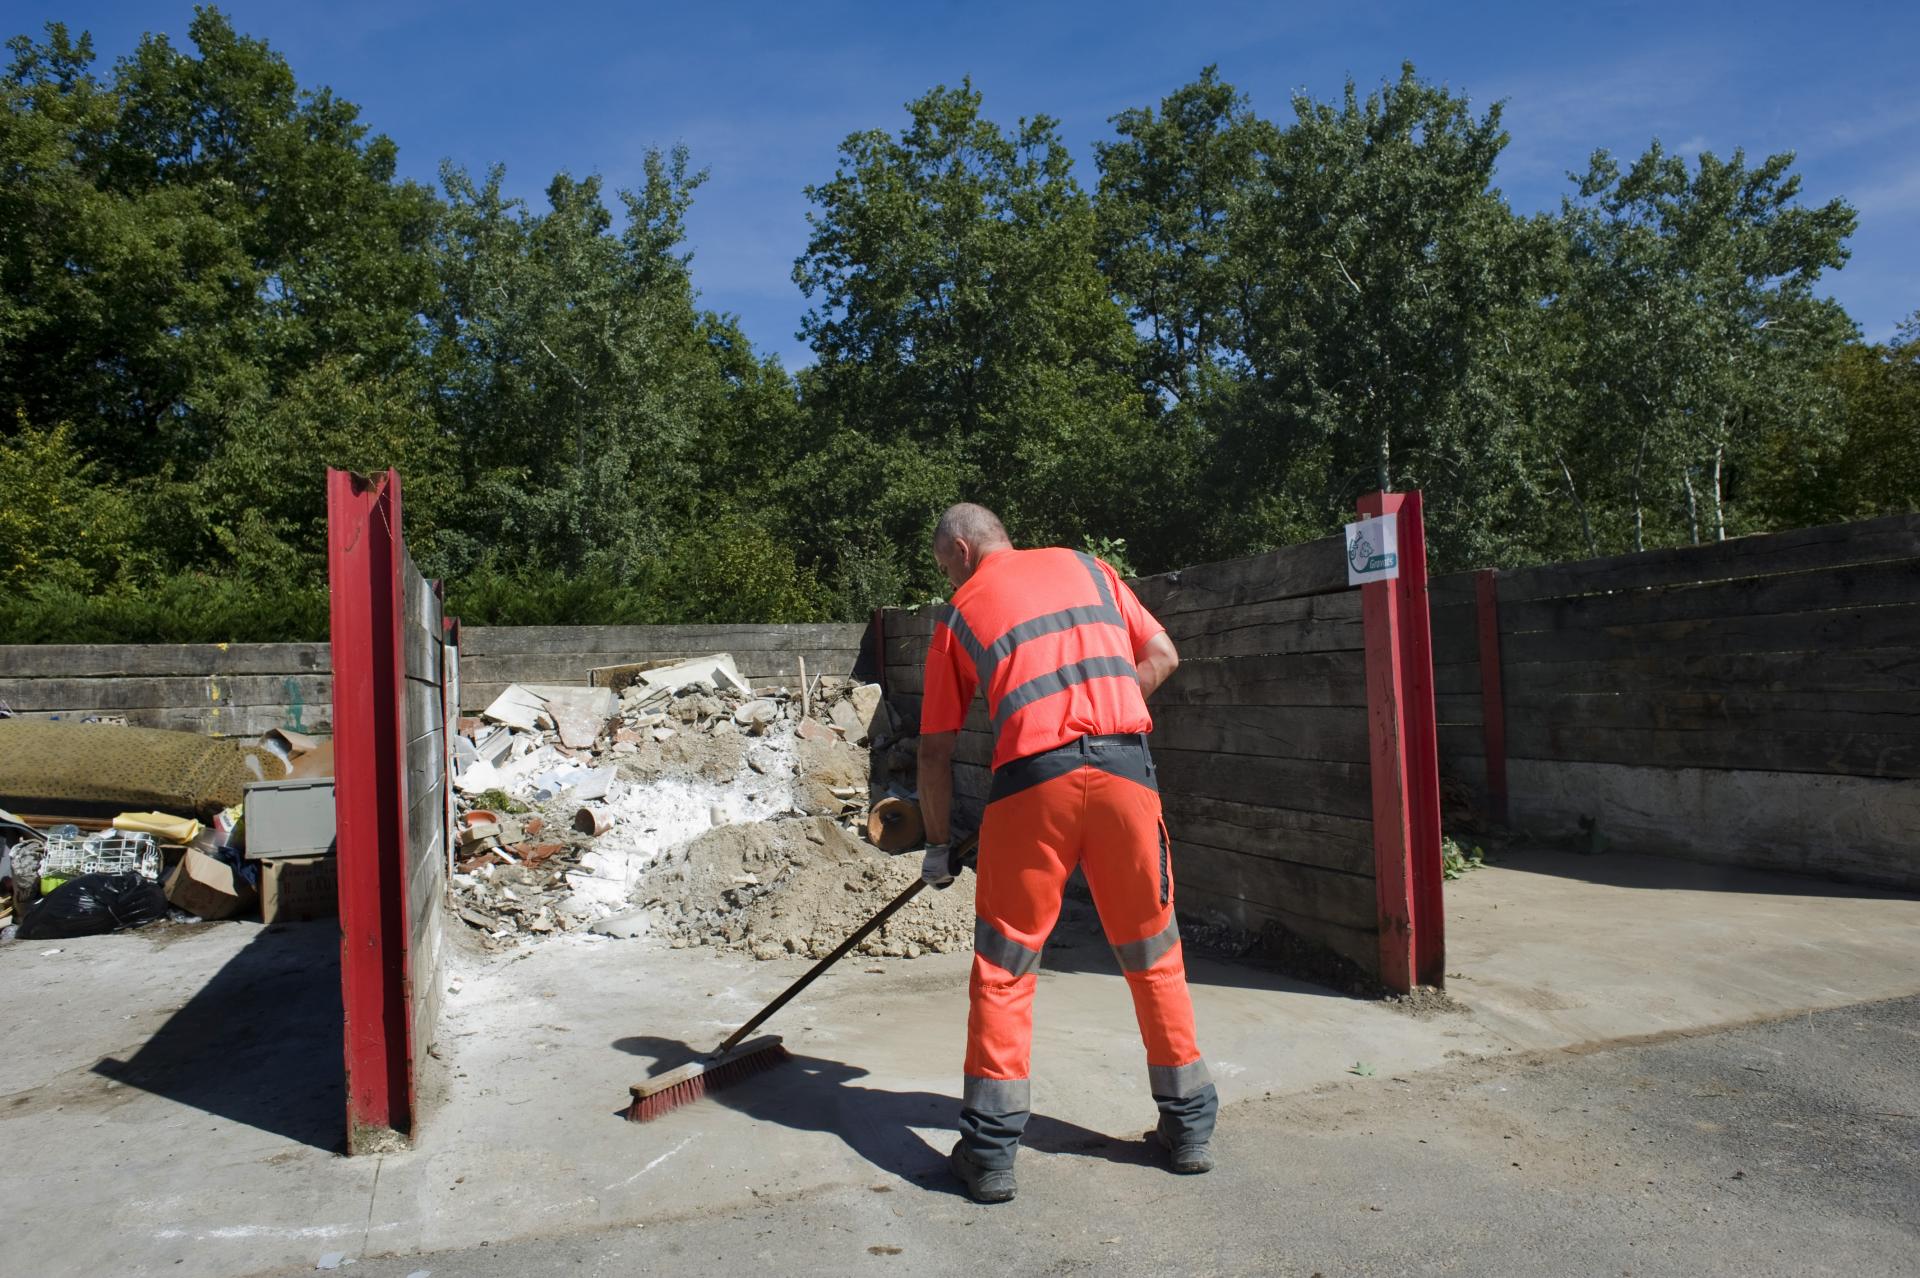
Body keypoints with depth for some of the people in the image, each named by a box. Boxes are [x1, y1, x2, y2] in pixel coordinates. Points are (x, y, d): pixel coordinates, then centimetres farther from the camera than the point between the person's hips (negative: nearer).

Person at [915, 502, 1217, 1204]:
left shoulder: (960, 612, 13)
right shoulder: (1085, 567, 19)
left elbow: (935, 751, 13)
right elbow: (1162, 655, 15)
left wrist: (939, 844, 23)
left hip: (1032, 780, -2)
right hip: (1125, 767, 3)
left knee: (1003, 967, 9)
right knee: (1153, 956, 15)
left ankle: (990, 1152, 13)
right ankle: (1189, 1127, 27)